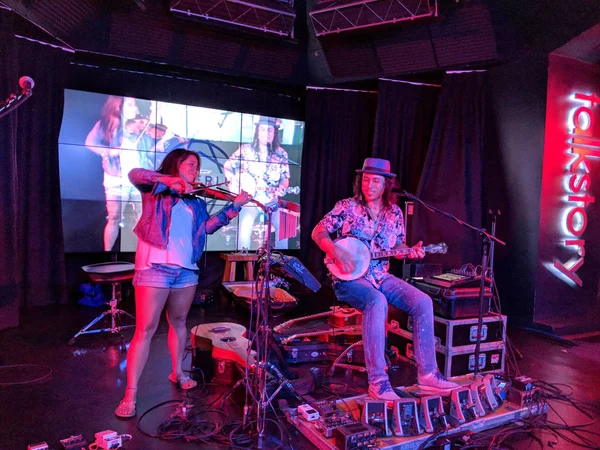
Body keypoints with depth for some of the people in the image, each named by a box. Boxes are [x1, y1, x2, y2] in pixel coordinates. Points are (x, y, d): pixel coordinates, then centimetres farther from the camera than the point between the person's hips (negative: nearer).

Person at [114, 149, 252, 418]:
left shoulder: (194, 202, 18)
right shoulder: (155, 189, 5)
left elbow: (206, 227, 5)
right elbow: (134, 174, -15)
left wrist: (234, 206, 0)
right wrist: (170, 181, -27)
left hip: (186, 269, 6)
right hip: (155, 266, -6)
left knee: (178, 322, 19)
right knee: (145, 330, -5)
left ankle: (177, 372, 37)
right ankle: (130, 394, 2)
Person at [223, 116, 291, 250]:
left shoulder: (281, 154, 2)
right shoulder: (246, 150, -2)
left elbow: (285, 178, 4)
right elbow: (227, 166, 6)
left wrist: (281, 188, -18)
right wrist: (234, 183, -8)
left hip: (272, 200, 2)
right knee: (245, 228, -22)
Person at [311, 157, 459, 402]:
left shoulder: (394, 213, 8)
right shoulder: (347, 207, -4)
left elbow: (398, 246, 16)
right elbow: (318, 232, -6)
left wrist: (411, 252, -6)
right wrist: (337, 251, -23)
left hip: (381, 277, 5)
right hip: (349, 279, -5)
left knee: (423, 302, -15)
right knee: (377, 302, -36)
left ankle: (427, 374, -6)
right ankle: (377, 381, -29)